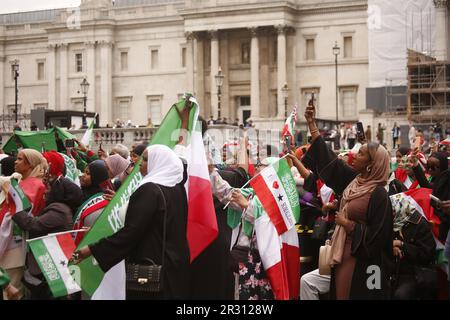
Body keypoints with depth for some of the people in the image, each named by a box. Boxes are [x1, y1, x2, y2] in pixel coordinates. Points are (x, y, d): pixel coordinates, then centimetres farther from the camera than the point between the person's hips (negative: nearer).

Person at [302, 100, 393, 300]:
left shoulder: (378, 194, -19)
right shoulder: (354, 179, 3)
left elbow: (377, 235, -21)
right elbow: (328, 158, 8)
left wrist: (348, 224, -14)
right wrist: (311, 124, 7)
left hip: (361, 260, -8)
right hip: (343, 251, 8)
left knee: (354, 293, 0)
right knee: (341, 291, 14)